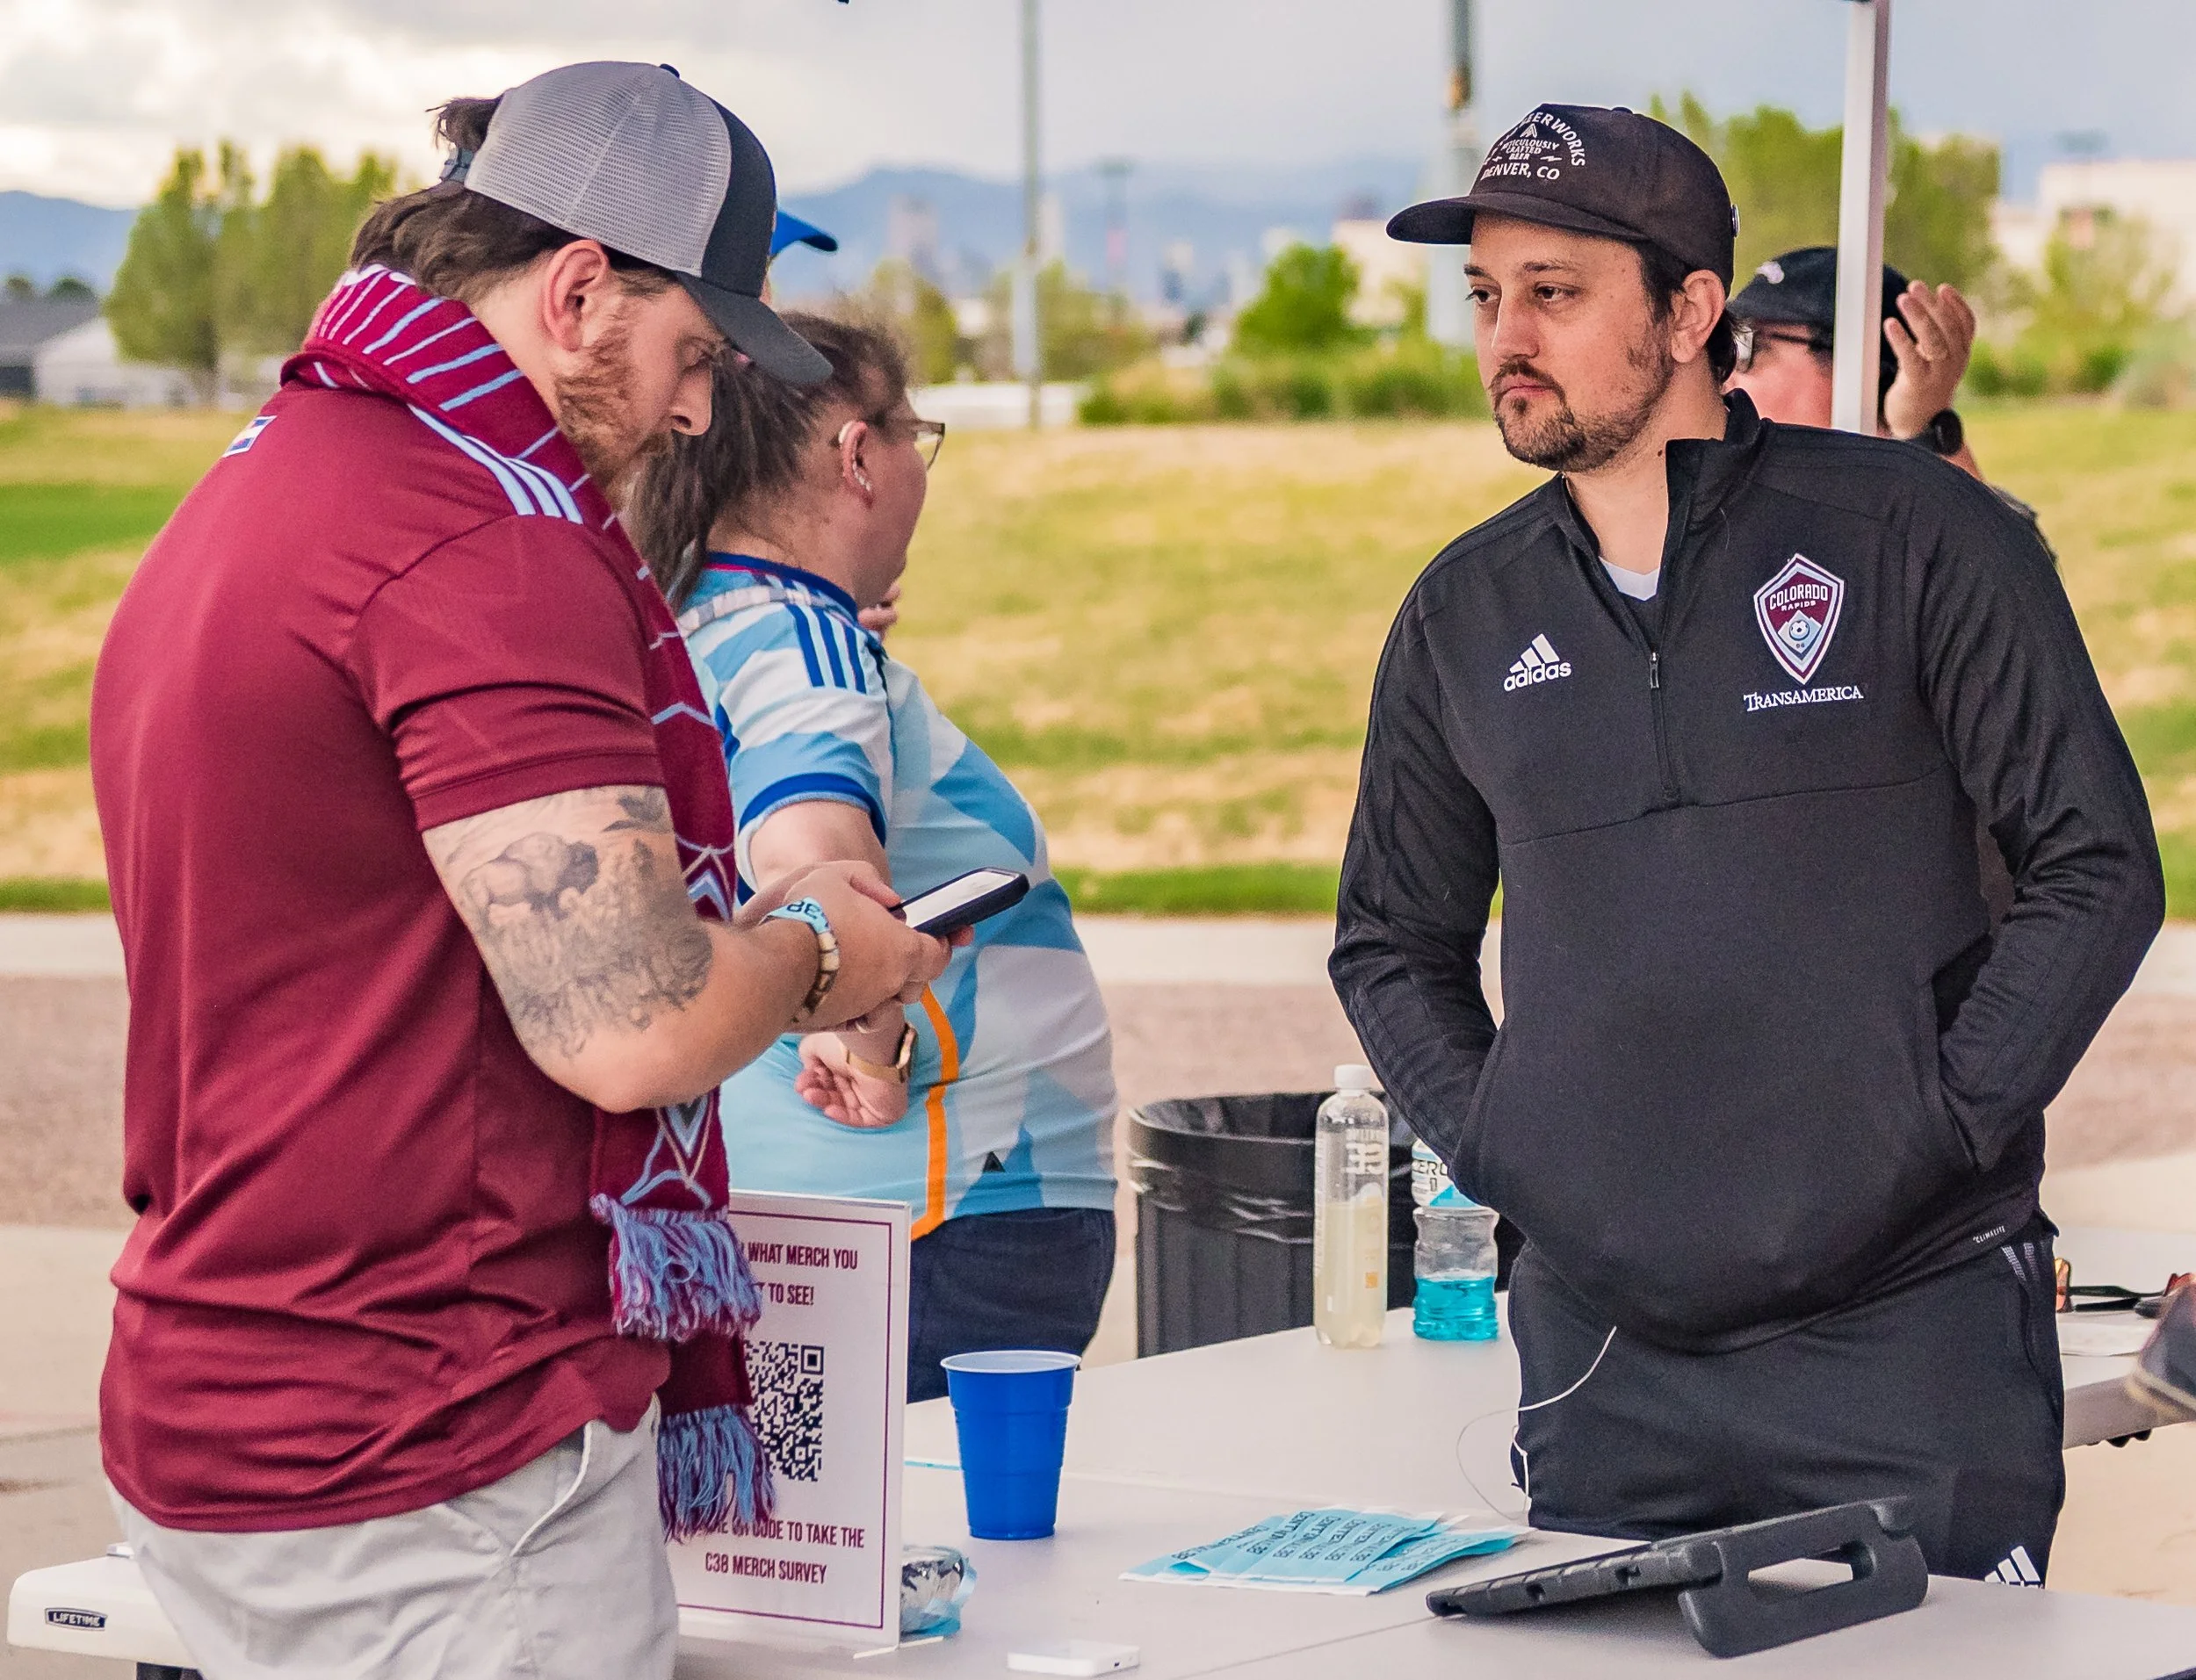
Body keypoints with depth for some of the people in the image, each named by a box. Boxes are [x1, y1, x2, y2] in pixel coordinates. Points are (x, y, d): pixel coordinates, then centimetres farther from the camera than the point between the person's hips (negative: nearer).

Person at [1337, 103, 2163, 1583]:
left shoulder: (1917, 536, -2)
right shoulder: (1466, 613, 9)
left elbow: (2098, 866, -2)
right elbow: (1393, 943, 21)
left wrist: (1935, 1125, -9)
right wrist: (1494, 1143, 5)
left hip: (1912, 1329, -3)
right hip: (1601, 1347, 4)